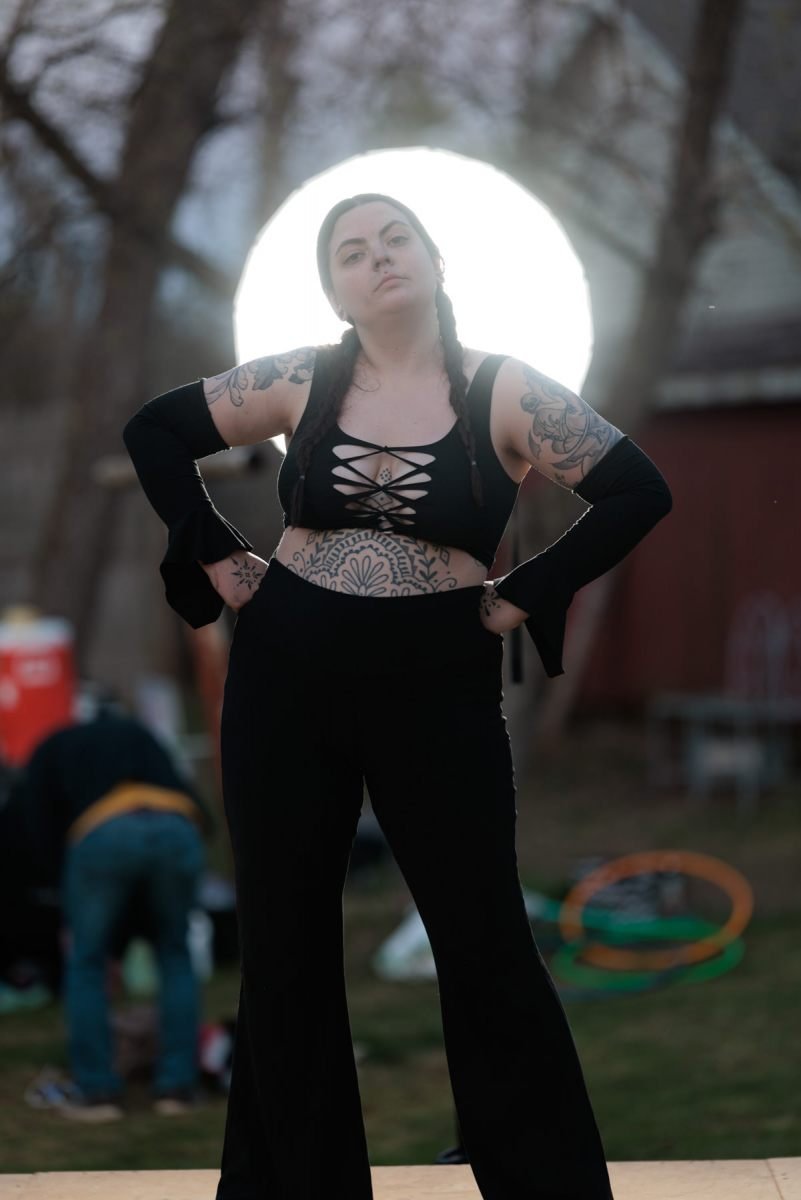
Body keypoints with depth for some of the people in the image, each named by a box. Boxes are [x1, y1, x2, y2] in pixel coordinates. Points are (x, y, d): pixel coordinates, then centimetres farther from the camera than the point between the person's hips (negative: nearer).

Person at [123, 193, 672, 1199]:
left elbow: (639, 491, -8)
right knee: (283, 944, 9)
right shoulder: (301, 382, 1)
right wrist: (219, 562, 3)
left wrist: (519, 597, -8)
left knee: (484, 948, 2)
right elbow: (154, 431, 10)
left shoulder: (504, 393, -5)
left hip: (439, 692, -2)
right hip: (284, 681, 3)